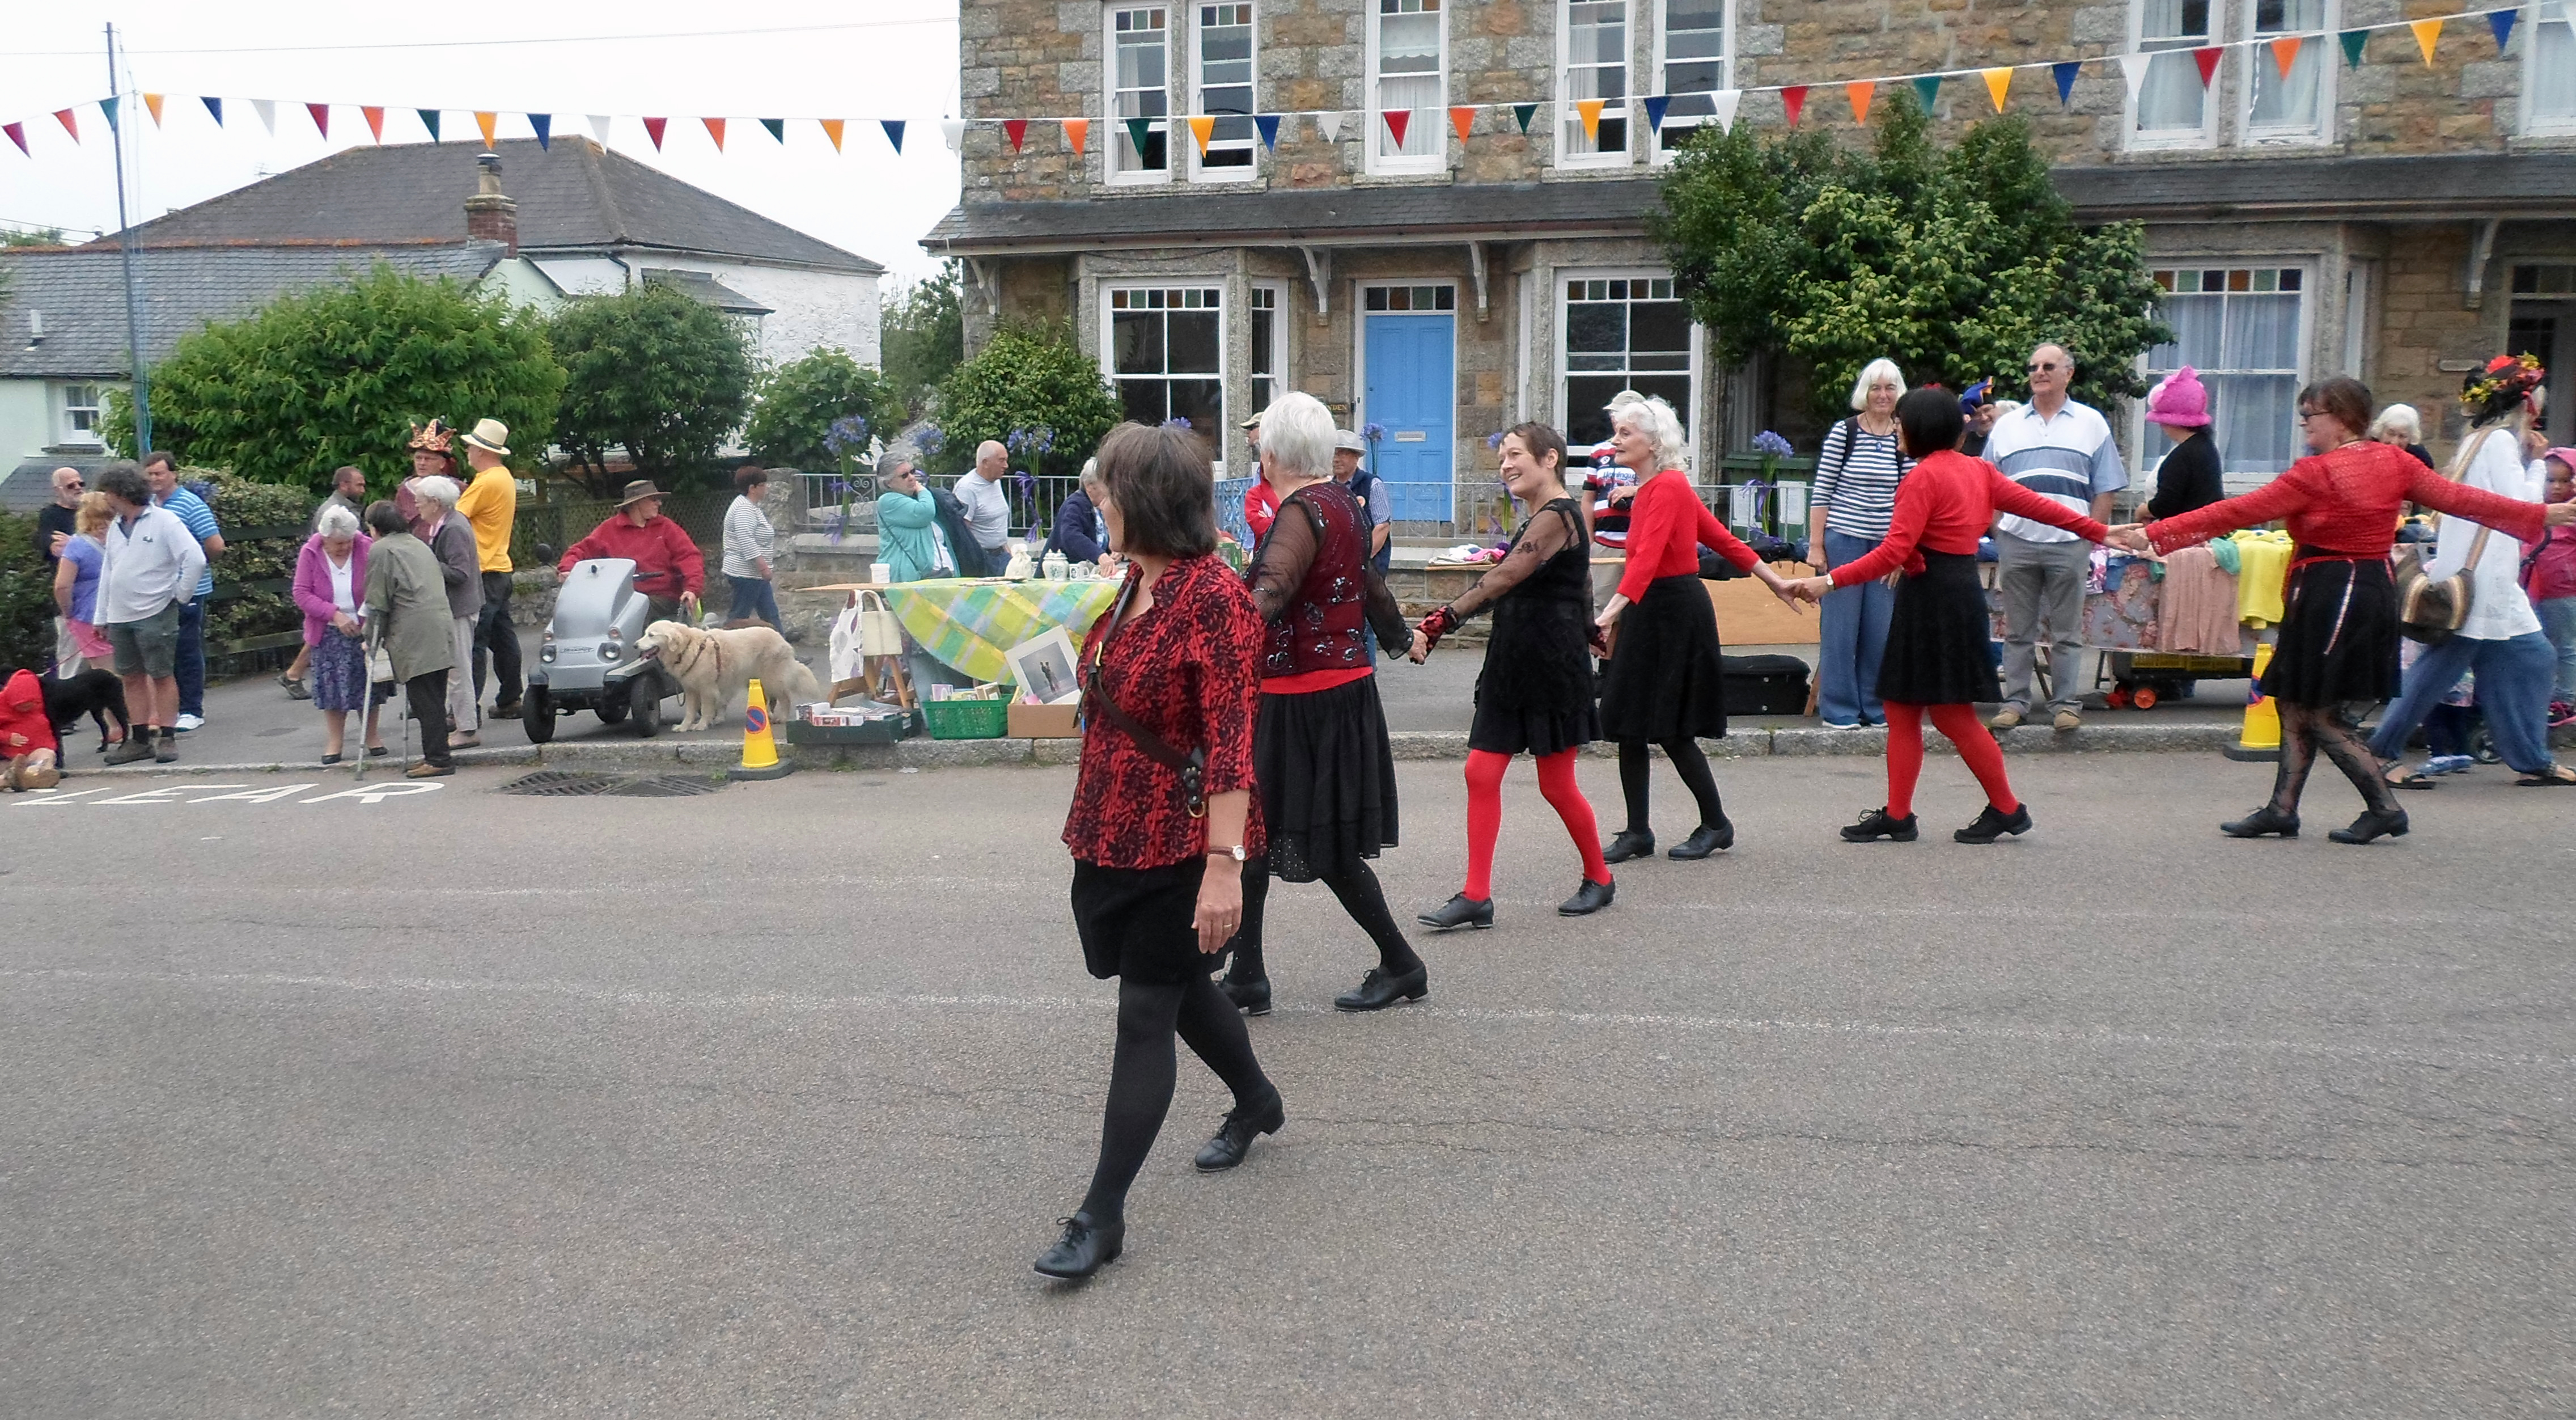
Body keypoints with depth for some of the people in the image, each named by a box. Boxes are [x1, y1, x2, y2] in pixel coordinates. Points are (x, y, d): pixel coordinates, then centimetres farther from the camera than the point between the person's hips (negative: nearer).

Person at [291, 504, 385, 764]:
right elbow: (302, 594, -8)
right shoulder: (310, 554, -7)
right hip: (328, 635, 0)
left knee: (367, 685, 5)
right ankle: (335, 742, 14)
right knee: (331, 688, 3)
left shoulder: (366, 549, -9)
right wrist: (334, 614, -20)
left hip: (363, 629, 0)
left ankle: (372, 737, 19)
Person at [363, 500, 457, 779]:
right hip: (441, 631, 8)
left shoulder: (380, 550, -1)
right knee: (434, 698, 10)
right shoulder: (419, 545, 22)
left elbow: (378, 602, -3)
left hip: (415, 638, -8)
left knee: (424, 700, -6)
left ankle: (437, 759, -7)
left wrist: (372, 639, 6)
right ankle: (436, 756, 14)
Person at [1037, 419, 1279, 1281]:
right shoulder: (1136, 582, 5)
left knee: (1146, 1014, -1)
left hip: (1181, 843, -9)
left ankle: (1103, 1216, 7)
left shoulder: (1215, 598, -20)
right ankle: (1256, 1101, 48)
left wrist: (1225, 864, -28)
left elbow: (1232, 743, -25)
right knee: (1178, 985, 23)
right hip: (1115, 832, 9)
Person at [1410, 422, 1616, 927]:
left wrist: (1438, 625, -33)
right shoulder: (1539, 519, 14)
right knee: (1481, 773, 2)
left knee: (1556, 786, 3)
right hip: (1512, 661, 9)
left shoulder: (1557, 516, -16)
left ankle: (1599, 879, 25)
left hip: (1553, 665, -9)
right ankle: (1476, 896, 4)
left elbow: (1502, 580, -27)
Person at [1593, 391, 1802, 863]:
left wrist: (1610, 613, -39)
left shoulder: (1668, 486, -16)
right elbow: (1722, 538, 18)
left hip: (1676, 611, -10)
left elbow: (1647, 559, -29)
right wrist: (1774, 580, 23)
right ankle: (1638, 832, 13)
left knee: (1671, 728, -2)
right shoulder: (1652, 488, 14)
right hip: (1651, 612, 10)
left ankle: (1716, 825, 15)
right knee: (1628, 724, 7)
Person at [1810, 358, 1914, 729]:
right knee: (1840, 625, 1)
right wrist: (1817, 545, -5)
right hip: (1844, 539, -3)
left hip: (1888, 543, 3)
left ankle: (1876, 706, 18)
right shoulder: (1843, 432, -2)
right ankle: (1839, 709, 10)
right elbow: (1822, 491, -2)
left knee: (1881, 627, 7)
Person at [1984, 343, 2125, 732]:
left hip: (2069, 543, -1)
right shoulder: (2007, 425, 12)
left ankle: (2067, 703, 9)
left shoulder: (2091, 423, 9)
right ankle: (2016, 701, 12)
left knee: (2067, 632, 3)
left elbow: (2105, 490, 7)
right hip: (2016, 541, 2)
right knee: (2018, 630, 6)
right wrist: (1998, 533, 3)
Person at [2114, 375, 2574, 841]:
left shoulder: (2314, 474, -15)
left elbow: (2237, 512, -16)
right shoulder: (2395, 462, 5)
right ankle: (2281, 810, 16)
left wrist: (2152, 535, -15)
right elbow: (2461, 499, 9)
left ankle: (2385, 808, 3)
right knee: (2294, 704, 14)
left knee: (2320, 716, 1)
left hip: (2327, 596, -9)